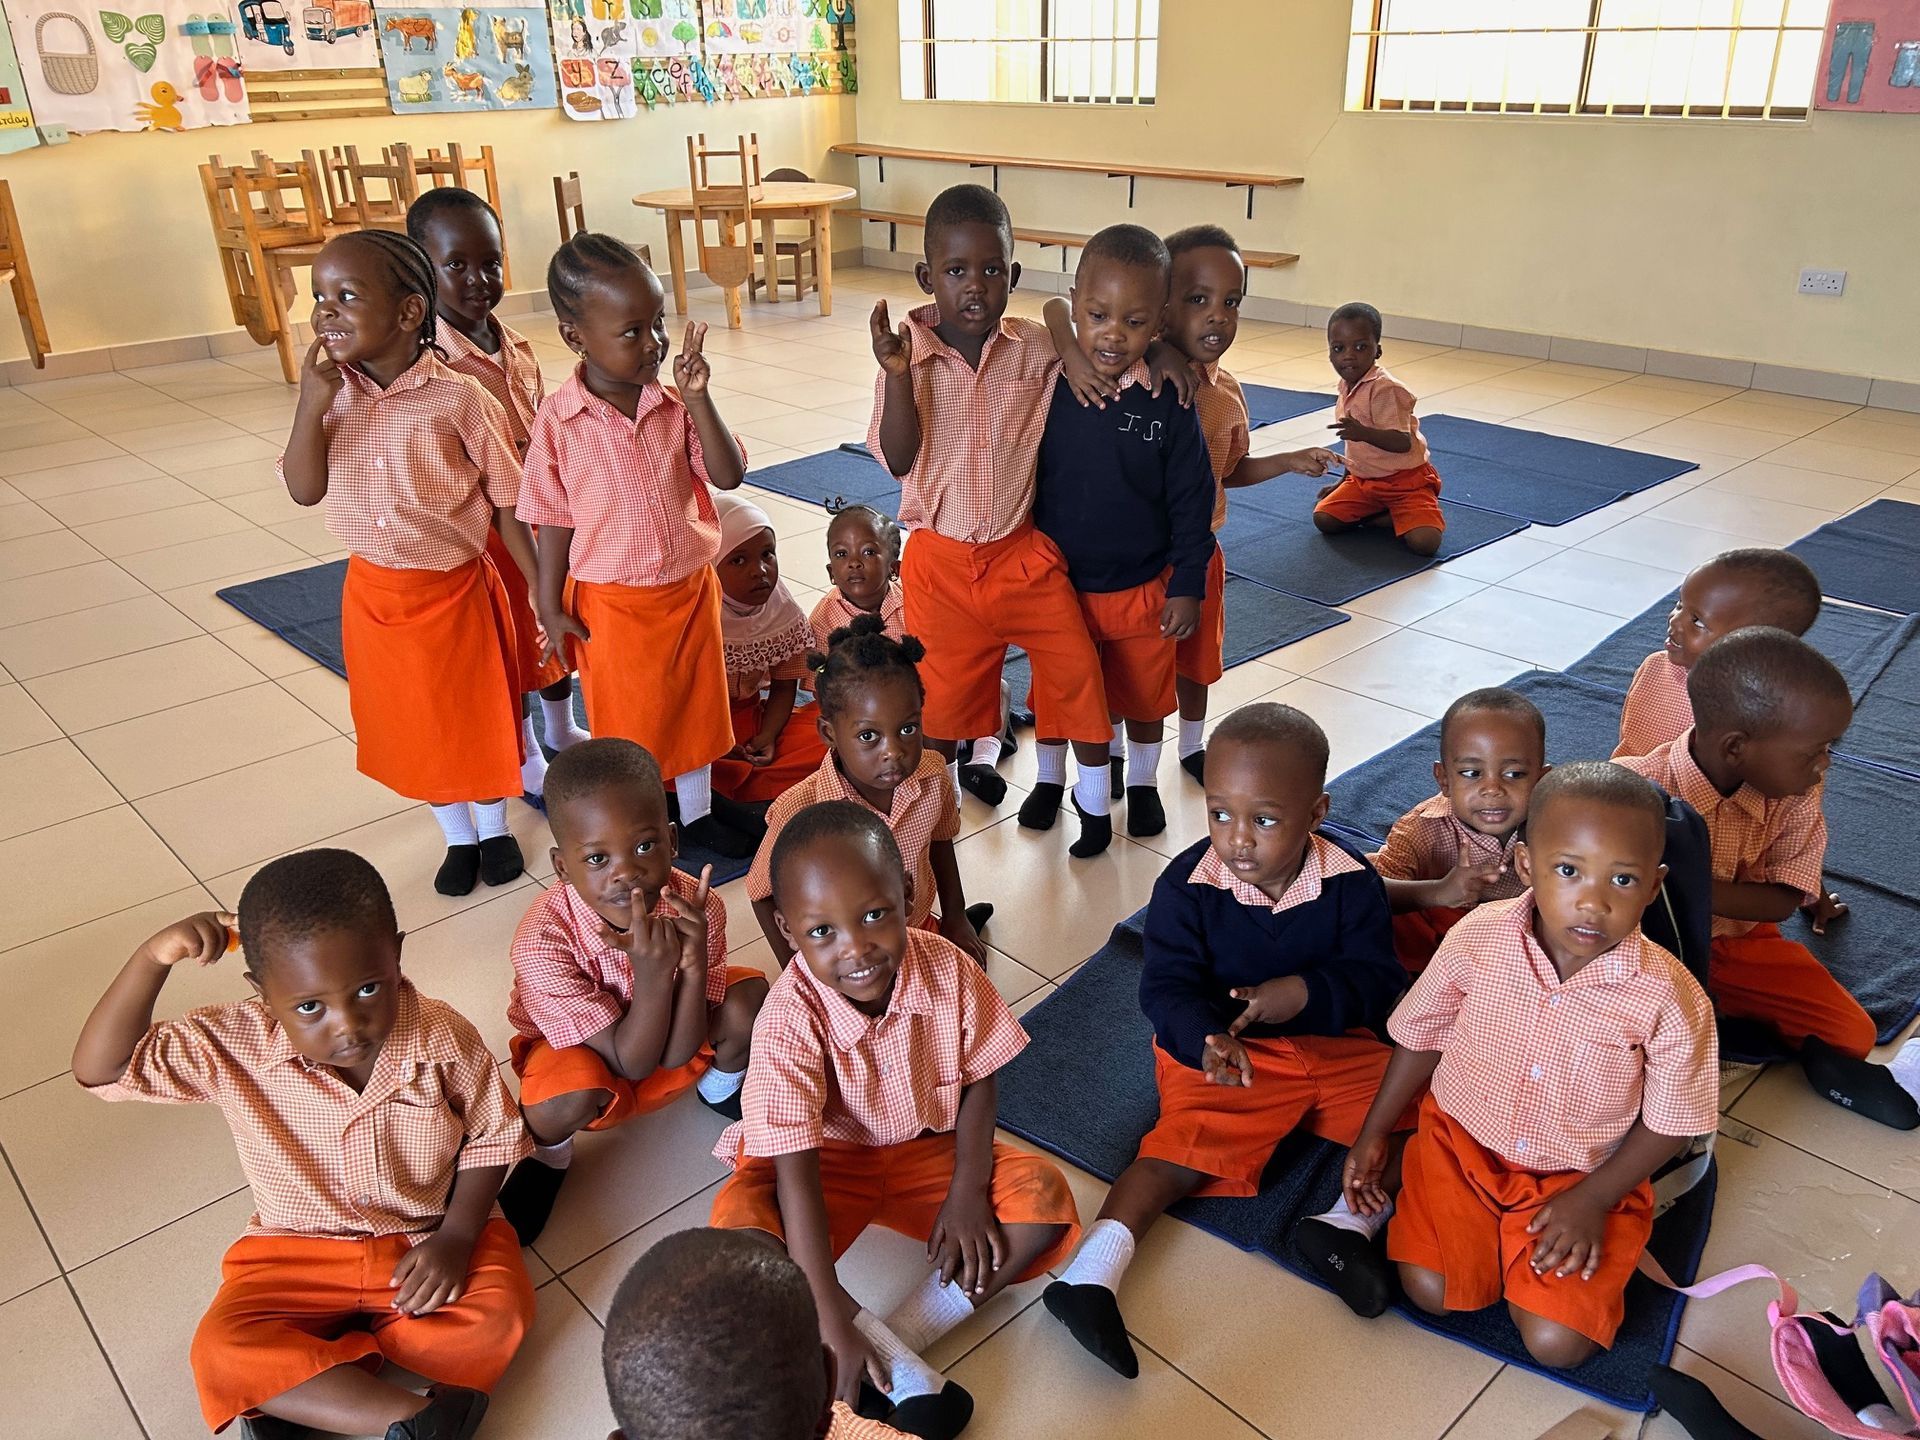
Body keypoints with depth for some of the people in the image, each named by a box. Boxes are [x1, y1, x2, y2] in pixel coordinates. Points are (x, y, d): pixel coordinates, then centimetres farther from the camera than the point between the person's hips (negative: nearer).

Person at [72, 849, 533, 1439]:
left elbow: (493, 1136, -5)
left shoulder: (444, 1038, -18)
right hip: (298, 1253, 1)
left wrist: (456, 1236, -17)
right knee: (220, 1353, -25)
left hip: (429, 1239, -1)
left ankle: (295, 1389, -13)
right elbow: (101, 1069, -18)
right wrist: (152, 959, -30)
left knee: (501, 1314, -26)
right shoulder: (232, 1046, -16)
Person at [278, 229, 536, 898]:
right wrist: (312, 404, -22)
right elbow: (303, 489, -10)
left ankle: (494, 827, 38)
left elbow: (507, 505, -10)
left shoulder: (456, 399, -17)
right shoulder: (329, 394, -5)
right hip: (372, 592, 4)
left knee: (476, 715, 14)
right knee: (414, 725, 17)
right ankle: (458, 837, 38)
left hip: (455, 589, -4)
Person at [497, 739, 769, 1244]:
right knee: (572, 1093, -37)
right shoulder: (542, 941, -36)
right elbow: (631, 1061, -30)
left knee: (748, 999, -23)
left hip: (671, 1046, 3)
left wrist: (694, 963, -42)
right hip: (577, 1050, -3)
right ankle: (548, 1155, 2)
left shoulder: (697, 905, -29)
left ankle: (721, 1088, 13)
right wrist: (653, 971, -46)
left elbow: (676, 1055, -26)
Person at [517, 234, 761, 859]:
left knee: (694, 700, 19)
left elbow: (728, 475, -13)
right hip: (612, 602, -3)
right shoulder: (559, 420, -14)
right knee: (628, 716, 13)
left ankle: (697, 808, 40)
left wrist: (698, 399, -23)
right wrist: (551, 606, -6)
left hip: (690, 585, 3)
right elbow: (555, 520, -7)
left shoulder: (676, 402, -8)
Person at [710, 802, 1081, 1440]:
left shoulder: (946, 968, -21)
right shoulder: (790, 1022, -30)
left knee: (1044, 1195, -18)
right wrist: (831, 1322, -32)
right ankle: (895, 1366, -23)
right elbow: (797, 1173, -30)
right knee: (740, 1221, -32)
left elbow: (978, 1080, -5)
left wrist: (967, 1192, -16)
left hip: (927, 1151, 3)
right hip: (830, 1162, -3)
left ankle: (905, 1332, -20)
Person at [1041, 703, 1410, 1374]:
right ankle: (1092, 1272, -28)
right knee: (1186, 1147, -22)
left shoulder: (1351, 883, -9)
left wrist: (1309, 991, -27)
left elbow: (1379, 979, -8)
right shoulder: (1186, 885, -13)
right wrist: (1205, 1040, -38)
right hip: (1222, 1052, -3)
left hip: (1335, 1044, 4)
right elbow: (1167, 988, -16)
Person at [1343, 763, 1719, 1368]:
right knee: (1431, 1290, -13)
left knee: (1557, 1342, -11)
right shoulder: (1477, 939, -17)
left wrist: (1593, 1200, -13)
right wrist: (1373, 1135, 4)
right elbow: (1421, 1035, 0)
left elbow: (1672, 1122, -7)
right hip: (1462, 1141, 1)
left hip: (1586, 1176, 0)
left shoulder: (1669, 999, -22)